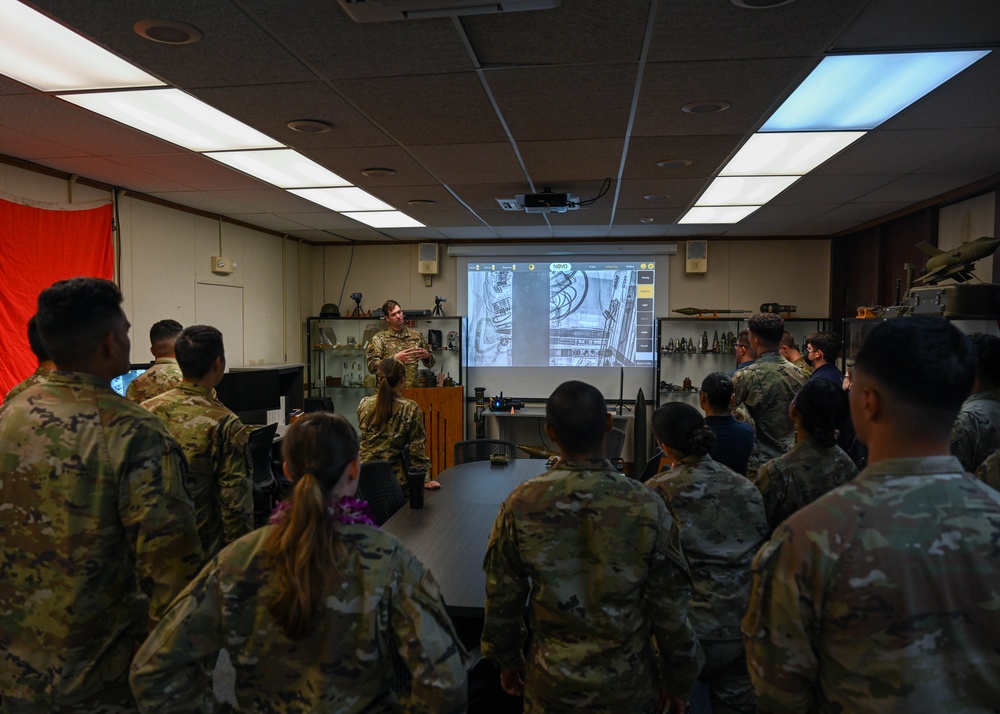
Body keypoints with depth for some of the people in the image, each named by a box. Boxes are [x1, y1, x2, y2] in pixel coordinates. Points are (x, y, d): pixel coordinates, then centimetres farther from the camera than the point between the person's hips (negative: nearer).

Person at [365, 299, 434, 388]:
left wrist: (427, 356, -7)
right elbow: (372, 366, -7)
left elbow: (430, 364, 16)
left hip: (412, 388, 2)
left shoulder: (416, 335, 10)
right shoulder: (379, 338, 2)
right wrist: (395, 358, -17)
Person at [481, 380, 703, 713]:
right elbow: (671, 607, -11)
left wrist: (508, 660, 11)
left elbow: (502, 600, -6)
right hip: (628, 685, 0)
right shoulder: (647, 507, -20)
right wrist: (679, 680, 5)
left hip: (551, 685, 1)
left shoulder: (521, 505, -17)